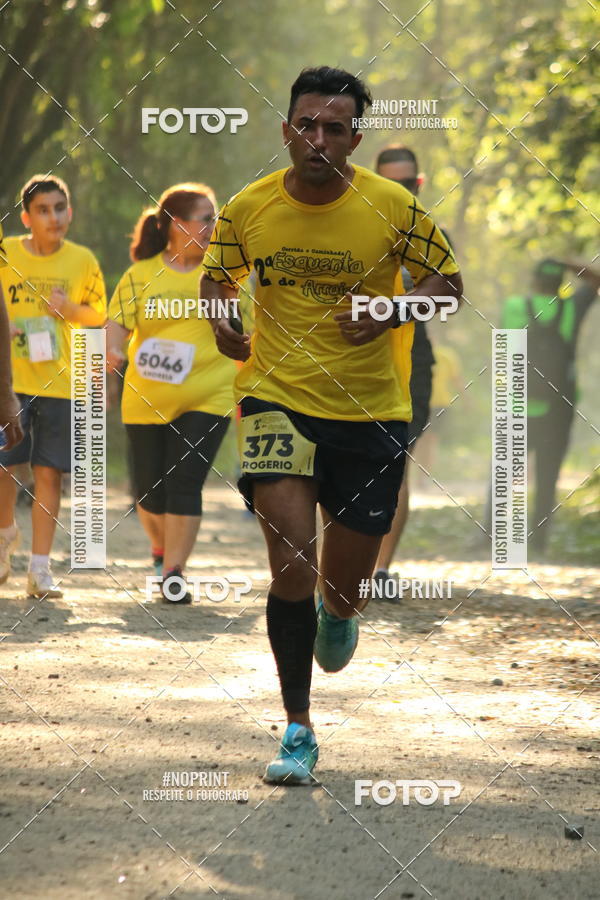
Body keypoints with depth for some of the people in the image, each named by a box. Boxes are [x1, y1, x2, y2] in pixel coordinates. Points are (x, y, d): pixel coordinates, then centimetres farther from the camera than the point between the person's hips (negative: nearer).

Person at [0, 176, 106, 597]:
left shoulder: (83, 261, 3)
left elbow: (98, 315, 14)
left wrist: (72, 310, -7)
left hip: (60, 383, 1)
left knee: (49, 472, -1)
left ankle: (40, 567, 5)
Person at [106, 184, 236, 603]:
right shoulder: (141, 275, 1)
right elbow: (118, 321, -5)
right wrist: (112, 351, -26)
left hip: (207, 398, -1)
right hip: (147, 401, 1)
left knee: (185, 485, -13)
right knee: (151, 490, 7)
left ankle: (173, 572, -6)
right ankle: (161, 549, 36)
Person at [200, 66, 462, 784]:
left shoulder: (393, 207, -8)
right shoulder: (247, 208, -4)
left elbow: (448, 280, 3)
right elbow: (216, 274, 14)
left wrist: (389, 313, -16)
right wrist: (220, 321, -8)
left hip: (369, 409, 1)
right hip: (277, 398, 0)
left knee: (345, 585, 9)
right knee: (292, 562, -18)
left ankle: (337, 612, 50)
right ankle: (297, 731, -7)